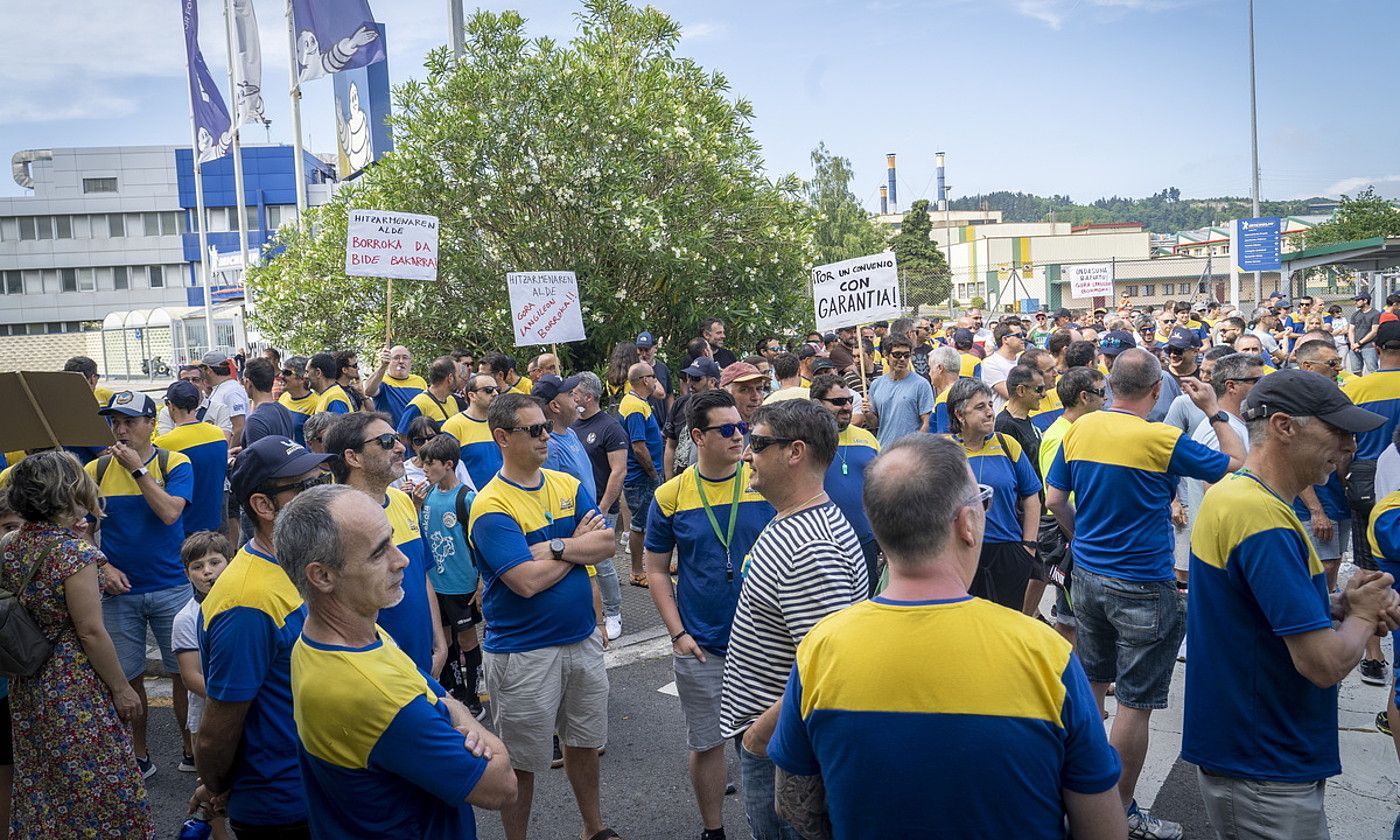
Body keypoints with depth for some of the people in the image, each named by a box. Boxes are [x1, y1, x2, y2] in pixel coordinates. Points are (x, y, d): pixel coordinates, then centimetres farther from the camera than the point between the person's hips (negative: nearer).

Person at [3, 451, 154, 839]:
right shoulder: (74, 553, -22)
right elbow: (90, 632, -20)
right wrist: (122, 688, -11)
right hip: (76, 687, -7)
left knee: (39, 782, 22)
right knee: (92, 783, 7)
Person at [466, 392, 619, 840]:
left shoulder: (568, 485, 3)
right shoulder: (491, 506, -17)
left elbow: (606, 544, -7)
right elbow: (528, 581, -24)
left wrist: (554, 545, -22)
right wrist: (579, 543, -10)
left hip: (583, 639, 6)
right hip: (524, 652, -6)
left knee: (584, 742, 22)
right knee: (522, 762, 9)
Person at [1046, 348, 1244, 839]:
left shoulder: (1079, 429, -2)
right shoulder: (1161, 440, -18)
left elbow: (1055, 500, 5)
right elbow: (1237, 465, -6)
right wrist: (1213, 411, 4)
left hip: (1087, 576, 6)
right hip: (1143, 590, -6)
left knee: (1091, 686, 20)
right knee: (1135, 703, 5)